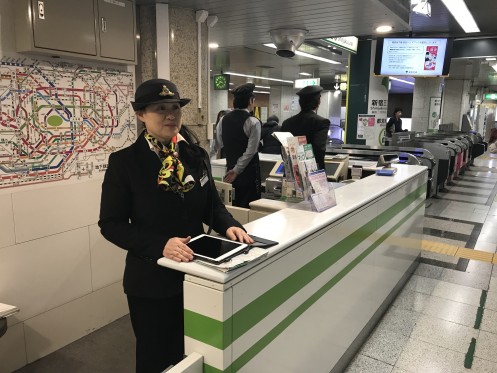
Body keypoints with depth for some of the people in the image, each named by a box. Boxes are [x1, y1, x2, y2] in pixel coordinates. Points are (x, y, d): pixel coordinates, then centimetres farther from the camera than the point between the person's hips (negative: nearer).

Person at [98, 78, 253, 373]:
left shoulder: (197, 156, 1)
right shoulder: (124, 162, -12)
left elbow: (213, 204, 8)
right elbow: (111, 224, -13)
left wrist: (229, 225, -13)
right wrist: (160, 245, -26)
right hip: (152, 280, -3)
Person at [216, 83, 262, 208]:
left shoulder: (223, 120, 3)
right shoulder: (253, 122, -13)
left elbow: (220, 144, 15)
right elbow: (250, 151, -16)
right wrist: (237, 170, -12)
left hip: (230, 169, 6)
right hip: (248, 171, -6)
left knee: (233, 206, 15)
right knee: (249, 207, 3)